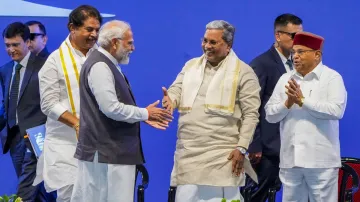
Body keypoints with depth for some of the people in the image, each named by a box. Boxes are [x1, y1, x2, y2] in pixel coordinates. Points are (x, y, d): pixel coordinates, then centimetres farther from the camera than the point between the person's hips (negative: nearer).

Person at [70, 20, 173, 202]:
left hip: (111, 149, 10)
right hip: (106, 151, -10)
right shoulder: (100, 66, -16)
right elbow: (111, 108, -23)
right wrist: (145, 113, -10)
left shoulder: (108, 65, 15)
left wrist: (144, 117, 11)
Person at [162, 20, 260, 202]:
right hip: (188, 152, 5)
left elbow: (251, 114, -5)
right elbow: (177, 90, 11)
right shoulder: (191, 65, 15)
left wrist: (241, 148, -12)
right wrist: (170, 100, -15)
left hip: (222, 155, -5)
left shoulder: (243, 72, -2)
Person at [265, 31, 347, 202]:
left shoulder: (332, 77, -2)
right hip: (290, 160, 5)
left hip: (320, 160, -5)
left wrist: (303, 100, -14)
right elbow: (270, 114, 9)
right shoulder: (285, 79, 12)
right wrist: (287, 103, -10)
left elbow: (336, 110, -17)